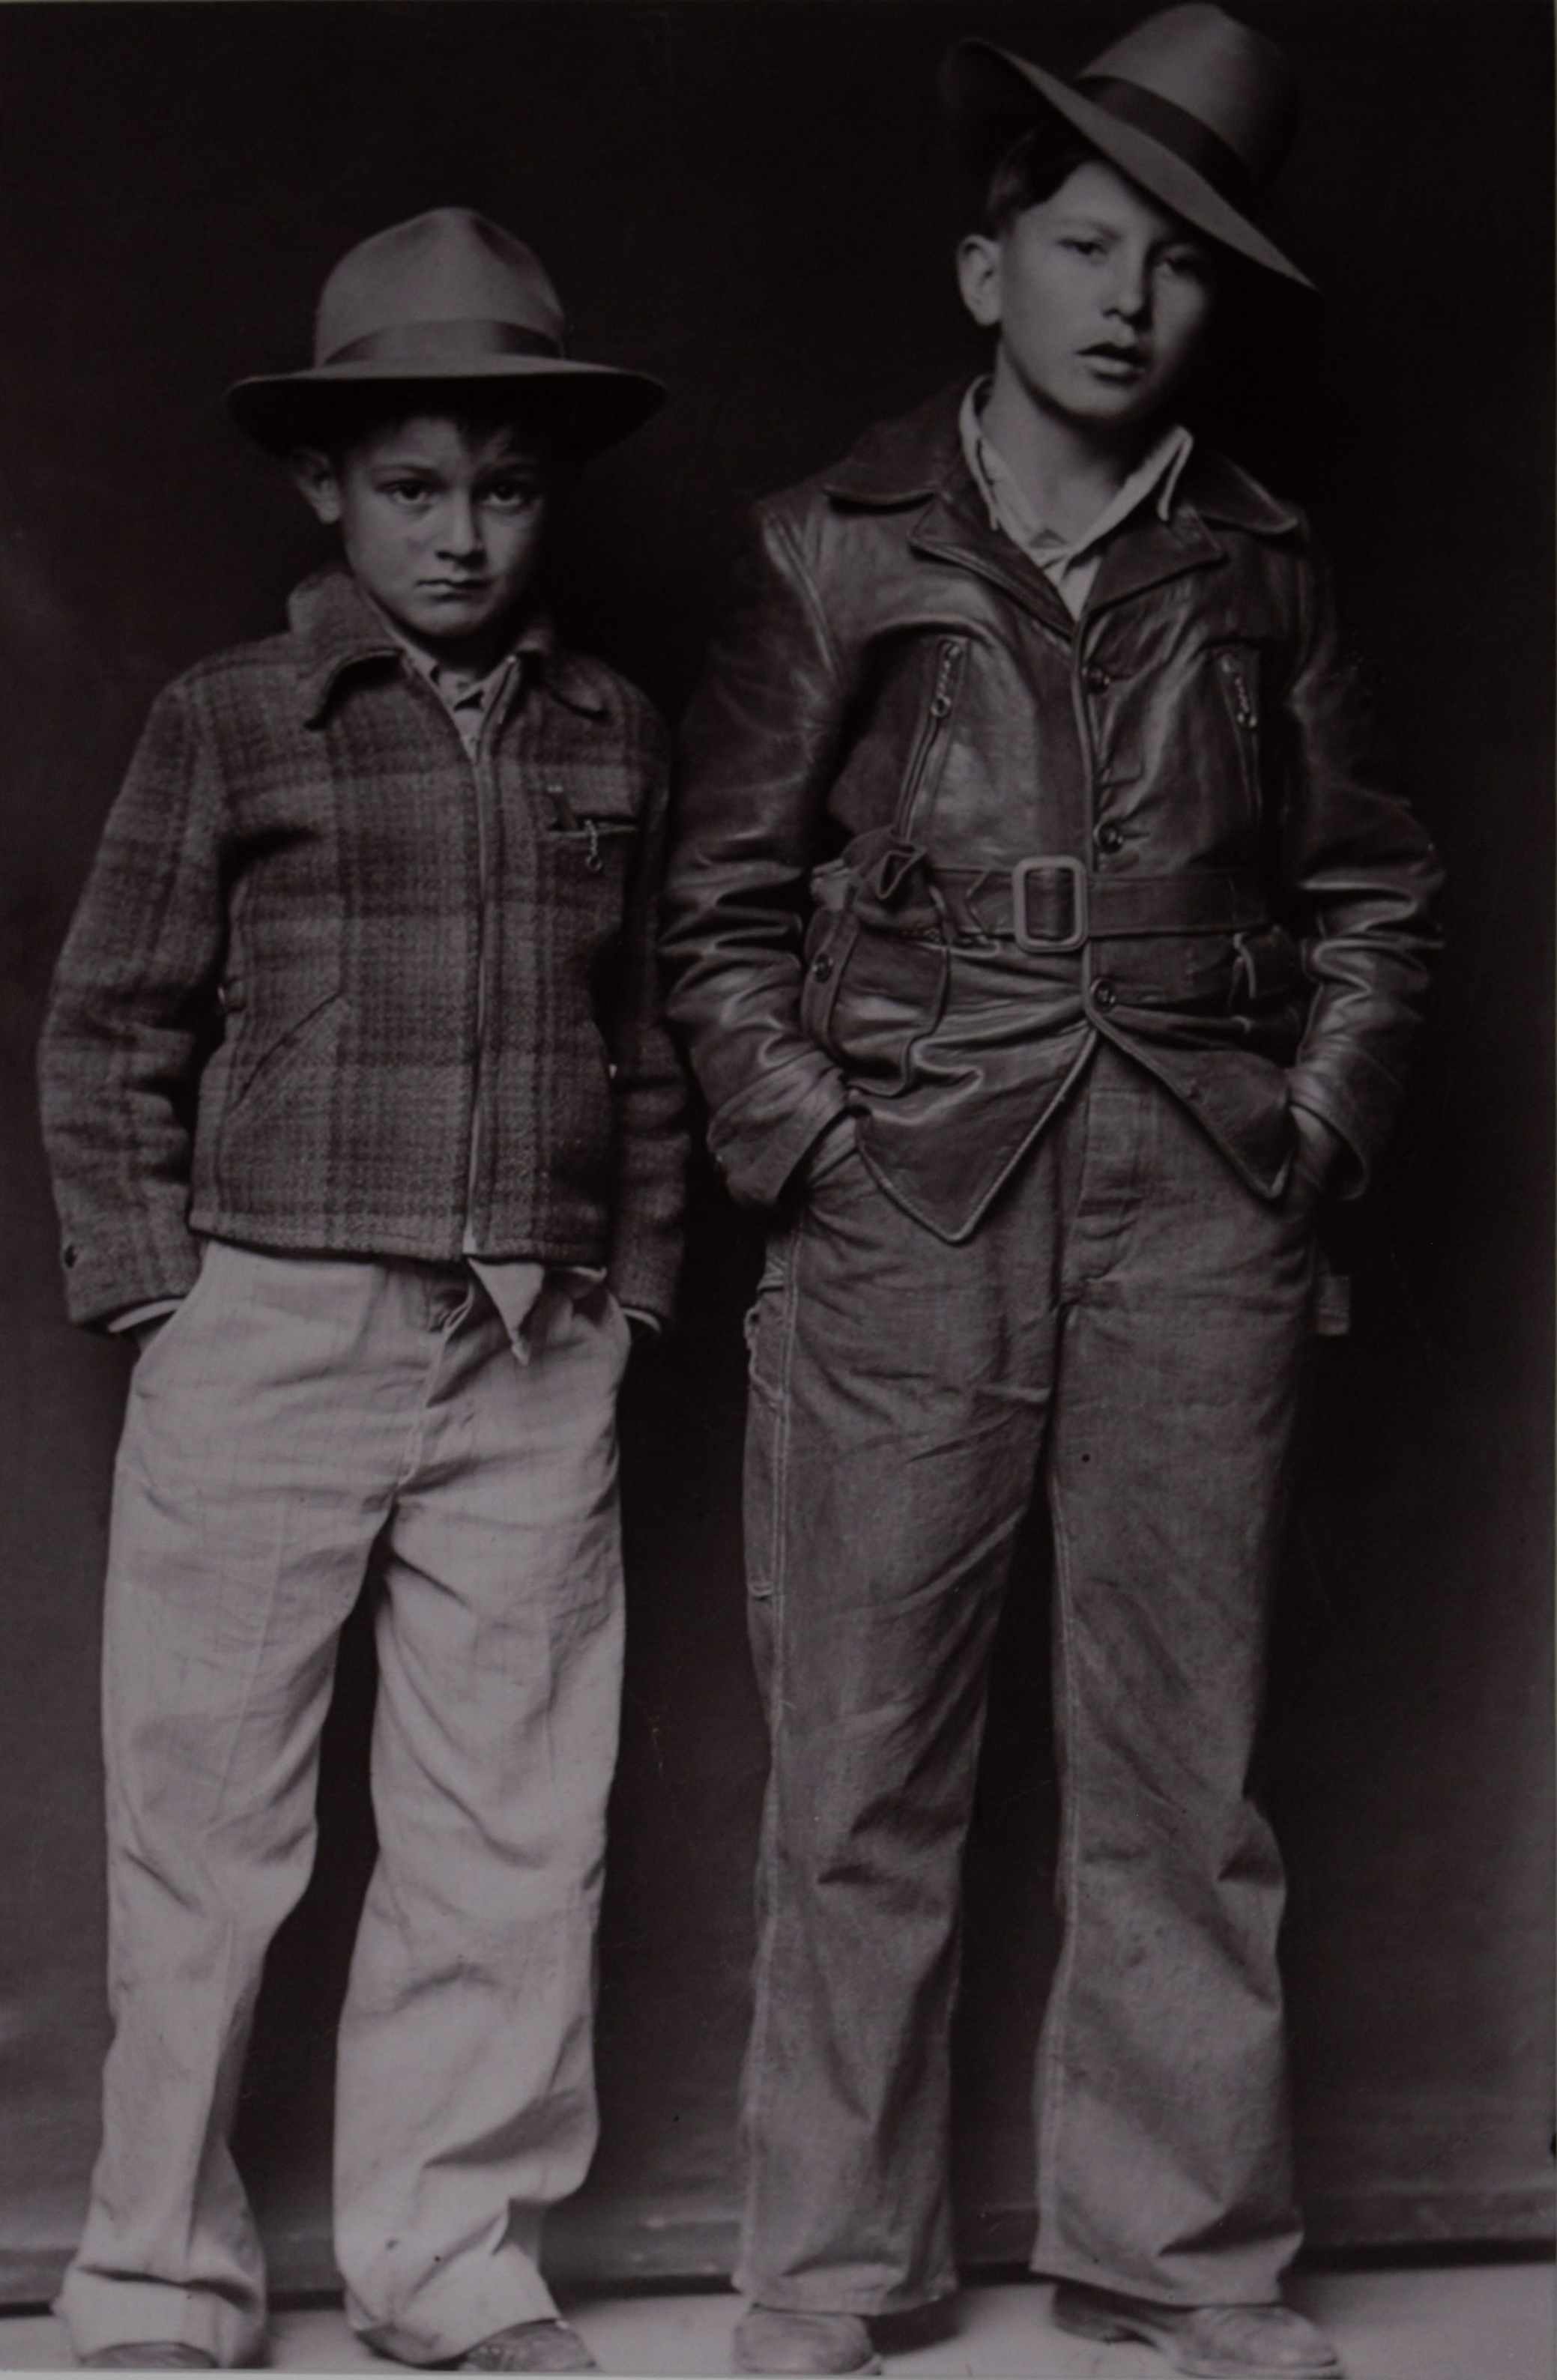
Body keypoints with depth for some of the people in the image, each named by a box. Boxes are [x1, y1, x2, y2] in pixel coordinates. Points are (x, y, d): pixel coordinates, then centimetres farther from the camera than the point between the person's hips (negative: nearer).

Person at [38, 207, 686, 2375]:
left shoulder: (612, 738, 9)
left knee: (514, 1830, 6)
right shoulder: (229, 725, 0)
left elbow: (645, 1039, 14)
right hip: (269, 1339, -2)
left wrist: (631, 1284, 8)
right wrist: (155, 1292, -3)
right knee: (207, 1828, 3)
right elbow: (108, 1034, 2)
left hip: (537, 1371, 3)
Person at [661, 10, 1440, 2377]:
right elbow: (723, 899, 6)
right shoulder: (838, 547, 5)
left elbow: (1373, 892, 16)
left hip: (1198, 1216, 2)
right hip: (903, 1209, -2)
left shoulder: (1259, 572, 11)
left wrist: (1317, 1125, 5)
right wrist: (801, 1140, -3)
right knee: (865, 1765, 1)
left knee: (1184, 1759, 5)